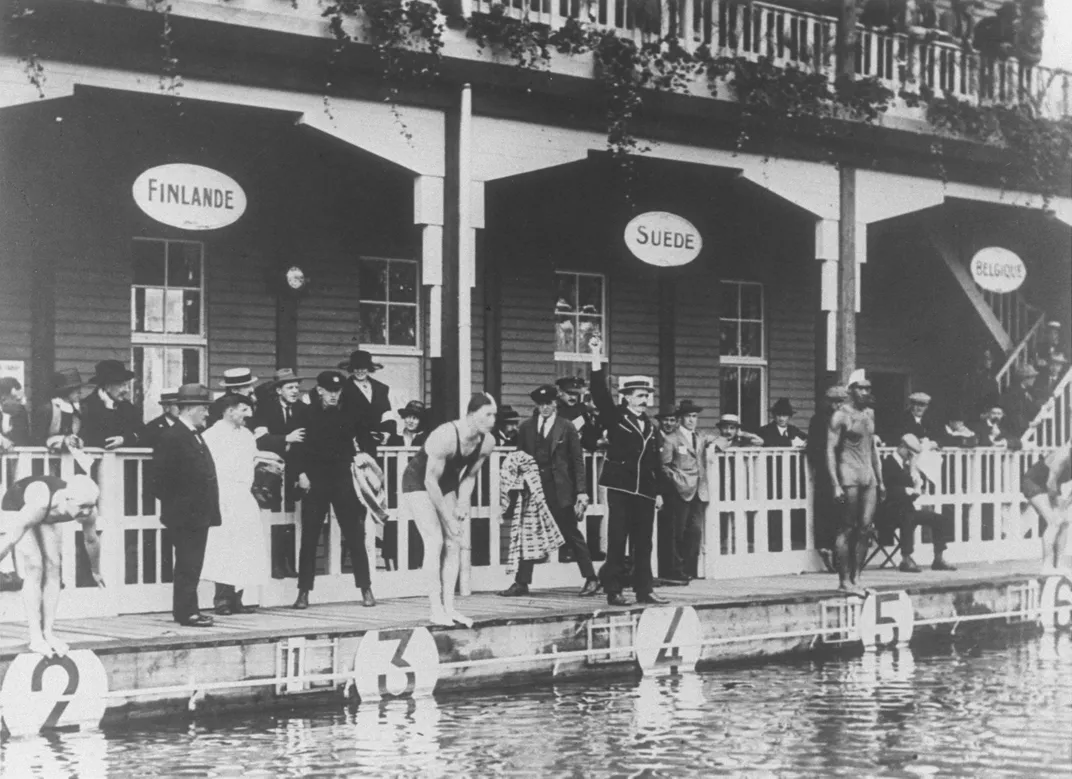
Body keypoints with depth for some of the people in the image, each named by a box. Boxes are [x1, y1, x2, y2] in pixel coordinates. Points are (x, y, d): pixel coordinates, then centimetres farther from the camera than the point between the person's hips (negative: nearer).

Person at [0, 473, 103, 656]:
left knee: (53, 568, -6)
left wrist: (95, 571, 9)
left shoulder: (88, 511, -28)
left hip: (47, 518, 5)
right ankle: (35, 637, -16)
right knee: (34, 569, -17)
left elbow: (91, 540, -6)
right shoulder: (39, 505, -46)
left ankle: (48, 633, -2)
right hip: (16, 508, -5)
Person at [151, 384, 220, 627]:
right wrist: (175, 505, -12)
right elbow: (161, 480, -14)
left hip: (199, 515, 9)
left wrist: (208, 510, 15)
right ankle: (186, 612, -1)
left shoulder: (196, 436, 17)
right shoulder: (170, 437, -12)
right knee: (187, 566, -6)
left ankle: (188, 611, 17)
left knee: (192, 566, 12)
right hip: (184, 516, -9)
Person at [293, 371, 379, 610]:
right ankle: (303, 592, 7)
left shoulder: (350, 414, 5)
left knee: (355, 536, 0)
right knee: (309, 538, 1)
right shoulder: (307, 414, 1)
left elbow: (367, 441, 15)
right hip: (314, 481, -1)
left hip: (344, 480, 1)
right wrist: (301, 472, -8)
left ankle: (366, 589, 9)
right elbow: (297, 445, 1)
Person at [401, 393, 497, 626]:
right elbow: (430, 481, -28)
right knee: (435, 541, -16)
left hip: (446, 484, 7)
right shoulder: (445, 437, -35)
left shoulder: (487, 442, -14)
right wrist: (448, 518, -23)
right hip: (418, 482, -7)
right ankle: (436, 609, -13)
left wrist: (462, 506, -9)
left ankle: (449, 607, 4)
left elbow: (469, 476, 2)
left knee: (454, 543, 0)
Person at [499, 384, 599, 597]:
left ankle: (591, 579, 11)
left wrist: (581, 491, -8)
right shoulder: (526, 427, 9)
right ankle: (521, 583, 8)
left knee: (572, 535, 1)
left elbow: (577, 461, -1)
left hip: (560, 490, -3)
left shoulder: (566, 428, 0)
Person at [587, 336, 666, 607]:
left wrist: (658, 491, 14)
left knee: (643, 543, 6)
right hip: (620, 488, -5)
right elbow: (600, 392, -13)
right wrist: (596, 357, -20)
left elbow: (656, 461, 17)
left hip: (645, 491, 5)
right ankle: (614, 591, 1)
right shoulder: (615, 417, 0)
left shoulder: (650, 426, 14)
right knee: (617, 541, -3)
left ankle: (644, 589, 12)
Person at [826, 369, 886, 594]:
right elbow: (830, 450, -9)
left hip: (868, 475, 6)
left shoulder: (869, 413, 15)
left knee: (865, 528, 3)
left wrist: (880, 480, 18)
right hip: (849, 476, -6)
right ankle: (844, 580, -1)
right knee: (847, 528, -4)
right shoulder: (840, 416, -6)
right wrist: (835, 485, -16)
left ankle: (856, 578, 9)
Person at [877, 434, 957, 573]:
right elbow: (891, 491, -21)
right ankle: (906, 560, -33)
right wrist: (911, 490, -15)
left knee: (941, 520, 1)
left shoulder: (907, 464, 17)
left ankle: (938, 559, 3)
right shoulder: (887, 462, -10)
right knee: (909, 518, -39)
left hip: (908, 509, 9)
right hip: (891, 511, -9)